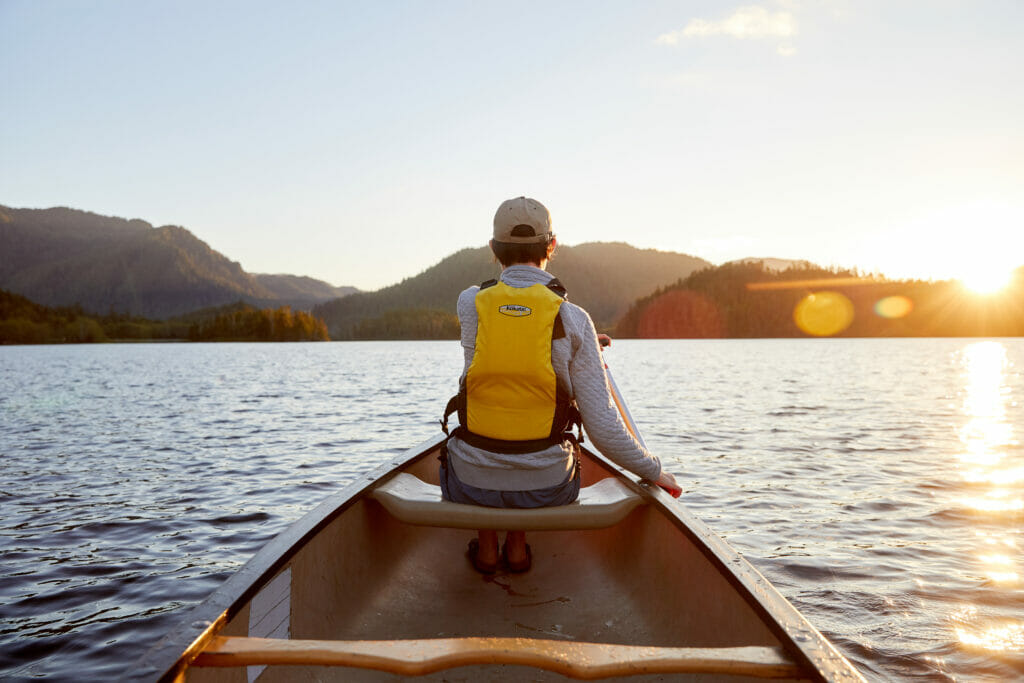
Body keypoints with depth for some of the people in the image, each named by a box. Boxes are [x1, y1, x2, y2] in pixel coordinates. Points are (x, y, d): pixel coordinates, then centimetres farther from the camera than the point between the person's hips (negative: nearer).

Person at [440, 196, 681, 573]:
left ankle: (486, 547, 35)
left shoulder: (469, 303, -8)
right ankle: (518, 545, 32)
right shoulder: (574, 319, -12)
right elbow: (603, 426, -13)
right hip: (546, 489, 0)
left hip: (473, 484, 0)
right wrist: (654, 471, 3)